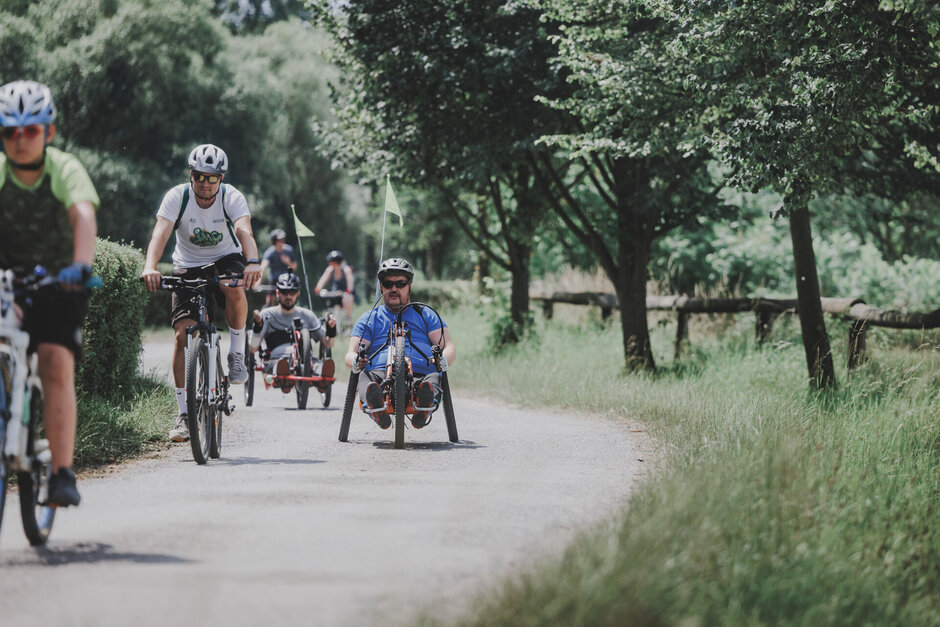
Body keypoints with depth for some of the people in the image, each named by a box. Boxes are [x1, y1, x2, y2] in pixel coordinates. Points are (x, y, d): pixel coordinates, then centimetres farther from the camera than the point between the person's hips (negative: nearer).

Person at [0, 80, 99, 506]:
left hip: (58, 283, -2)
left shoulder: (65, 170, -18)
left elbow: (84, 216, -35)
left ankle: (62, 474, -19)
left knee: (57, 367, -17)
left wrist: (80, 265, -53)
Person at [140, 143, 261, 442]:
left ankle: (237, 353, -11)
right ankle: (184, 414, -8)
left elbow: (245, 232, -35)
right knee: (183, 334, -14)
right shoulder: (177, 197, -18)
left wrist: (253, 263, -56)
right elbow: (161, 232, -33)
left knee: (234, 288, -37)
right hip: (188, 268, 1)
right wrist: (150, 266, -51)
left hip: (226, 259, -1)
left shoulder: (232, 197, -19)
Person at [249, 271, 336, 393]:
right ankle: (283, 381, -72)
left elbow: (328, 344, 23)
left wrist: (331, 329, 1)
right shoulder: (267, 314, 19)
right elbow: (253, 348, 9)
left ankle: (322, 379, -68)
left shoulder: (307, 315, 25)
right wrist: (258, 325, -8)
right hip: (277, 359, -1)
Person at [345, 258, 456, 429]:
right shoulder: (369, 319, 27)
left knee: (435, 378, -36)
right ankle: (377, 410, -67)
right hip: (381, 375, 0)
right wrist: (356, 361, -13)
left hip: (420, 375, 0)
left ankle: (424, 409, -69)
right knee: (366, 377, -36)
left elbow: (450, 349, 16)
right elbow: (351, 354, 15)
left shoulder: (426, 315, 27)